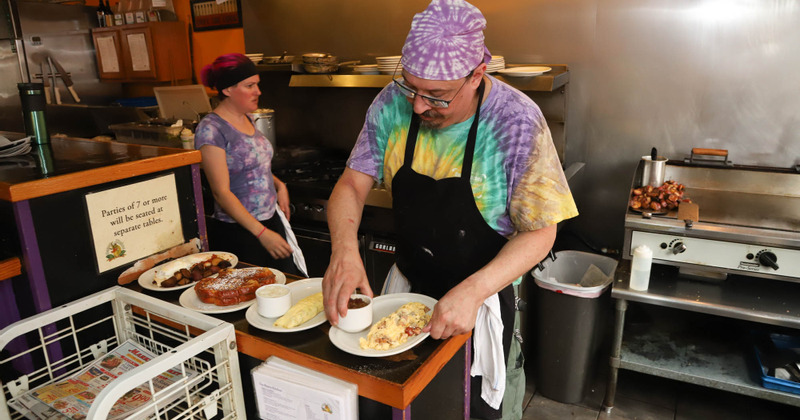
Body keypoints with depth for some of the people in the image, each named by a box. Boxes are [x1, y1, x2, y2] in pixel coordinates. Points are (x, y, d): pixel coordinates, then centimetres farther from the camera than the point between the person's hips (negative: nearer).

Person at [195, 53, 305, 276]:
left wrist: (279, 185, 5)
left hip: (271, 221, 8)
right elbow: (221, 192, -18)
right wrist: (262, 233, -21)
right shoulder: (211, 129, -15)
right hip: (237, 232, -7)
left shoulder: (247, 119, 9)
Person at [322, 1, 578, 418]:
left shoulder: (517, 122, -24)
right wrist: (344, 248, -29)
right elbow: (352, 184, -8)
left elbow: (539, 231, -19)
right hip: (406, 285, 4)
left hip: (484, 294, -3)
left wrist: (472, 292, -32)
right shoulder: (393, 104, -13)